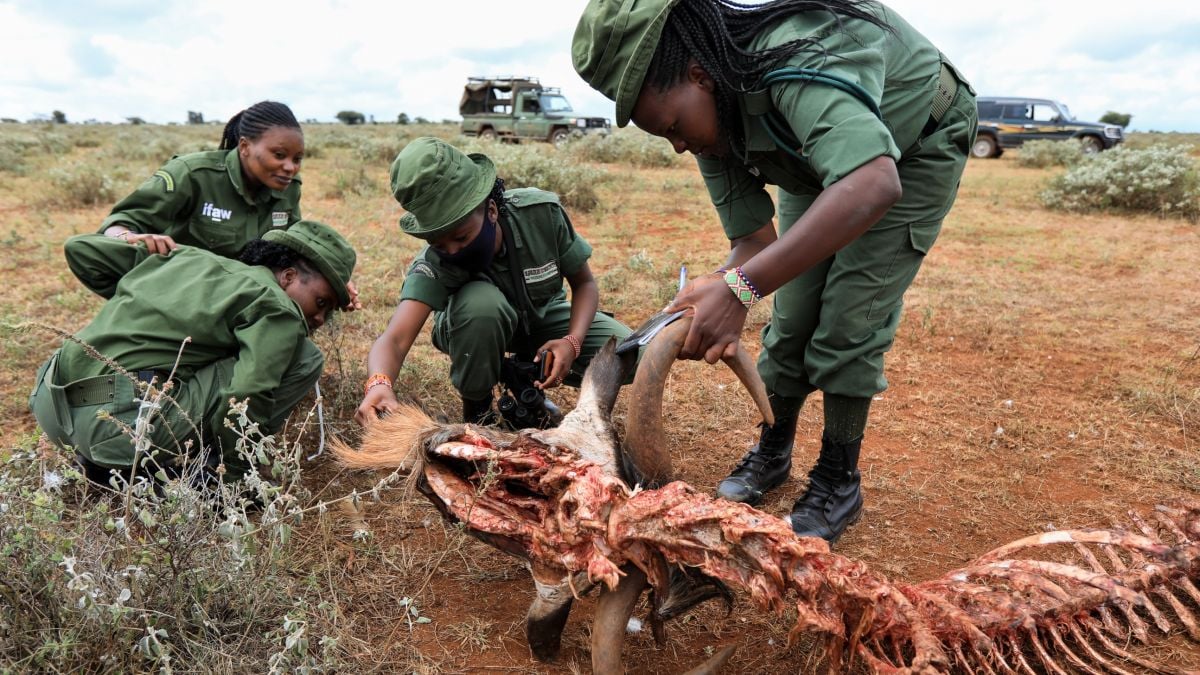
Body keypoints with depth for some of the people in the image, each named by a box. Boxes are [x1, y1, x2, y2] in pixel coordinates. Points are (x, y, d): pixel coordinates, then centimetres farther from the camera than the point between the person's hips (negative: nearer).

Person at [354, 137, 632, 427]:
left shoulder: (543, 213, -30)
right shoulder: (433, 264, -34)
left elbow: (584, 283, -16)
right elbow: (394, 340, -46)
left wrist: (572, 342, -33)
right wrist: (378, 383, -69)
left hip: (543, 316, 2)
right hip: (482, 324, -2)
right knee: (480, 302, -40)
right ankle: (476, 406, -12)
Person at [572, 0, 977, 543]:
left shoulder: (795, 61, -42)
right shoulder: (711, 120, -17)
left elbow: (874, 187, -58)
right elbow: (754, 238, -14)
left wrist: (741, 287, -63)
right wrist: (714, 305, -35)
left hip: (917, 149, -6)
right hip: (819, 160, 6)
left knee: (848, 319, -13)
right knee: (793, 313, 1)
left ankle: (839, 481, 3)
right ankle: (773, 451, 21)